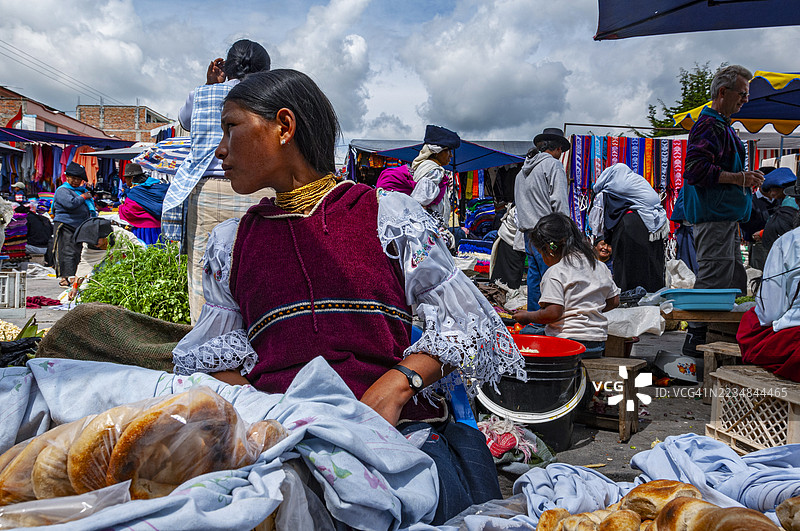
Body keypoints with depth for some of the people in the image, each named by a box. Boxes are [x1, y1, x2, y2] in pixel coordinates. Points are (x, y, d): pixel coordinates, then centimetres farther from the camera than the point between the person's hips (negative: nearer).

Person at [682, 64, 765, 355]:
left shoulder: (722, 125, 23)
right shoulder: (709, 125, -12)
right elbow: (696, 169, -23)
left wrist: (745, 179, 19)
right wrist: (738, 178, -19)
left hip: (727, 217, 11)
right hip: (714, 217, -11)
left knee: (735, 281, 13)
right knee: (713, 278, -10)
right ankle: (696, 339, -4)